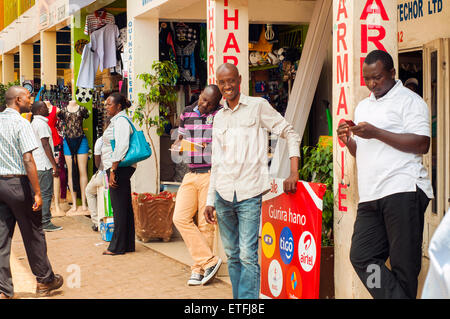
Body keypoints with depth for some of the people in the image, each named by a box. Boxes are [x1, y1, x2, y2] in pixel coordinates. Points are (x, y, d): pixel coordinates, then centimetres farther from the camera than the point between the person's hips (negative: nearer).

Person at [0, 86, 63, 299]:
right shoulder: (21, 123, -12)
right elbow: (28, 160, -19)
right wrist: (37, 192, -17)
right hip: (18, 183, -6)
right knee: (33, 234, 9)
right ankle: (44, 280, 23)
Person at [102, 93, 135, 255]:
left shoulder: (120, 121, -12)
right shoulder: (118, 120, 20)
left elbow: (121, 147, -22)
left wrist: (112, 171, -23)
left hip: (119, 168, -11)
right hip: (119, 169, 11)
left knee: (119, 208, -6)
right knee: (125, 207, 12)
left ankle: (118, 247, -2)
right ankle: (128, 244, 17)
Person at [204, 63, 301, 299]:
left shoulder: (258, 106, 1)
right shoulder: (219, 117, 16)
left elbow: (290, 134, 1)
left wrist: (293, 173, -10)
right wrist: (210, 200, 13)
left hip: (249, 193, -5)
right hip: (223, 194, 5)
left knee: (248, 255, -11)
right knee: (232, 255, 10)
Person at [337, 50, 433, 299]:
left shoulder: (409, 100, 1)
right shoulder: (363, 106, 24)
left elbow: (422, 144, -11)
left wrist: (377, 133, -14)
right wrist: (348, 140, 8)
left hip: (403, 191, -7)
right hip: (370, 195, 7)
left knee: (404, 263, -6)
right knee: (361, 256, -3)